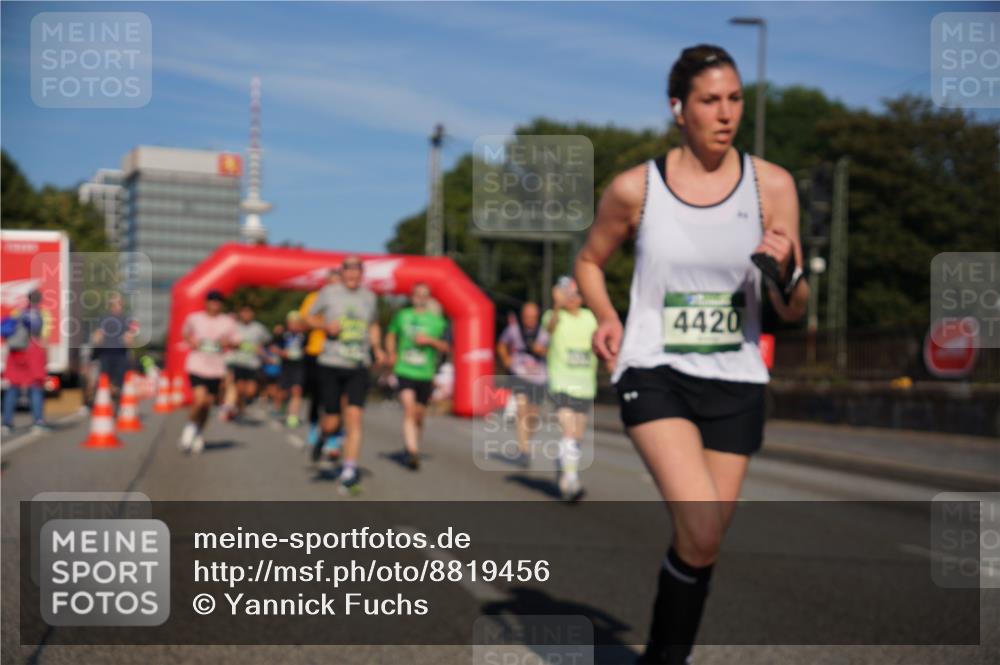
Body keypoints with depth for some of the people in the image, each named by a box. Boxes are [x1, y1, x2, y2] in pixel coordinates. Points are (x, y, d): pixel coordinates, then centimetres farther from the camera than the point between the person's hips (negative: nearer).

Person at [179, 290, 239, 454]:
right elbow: (185, 333, 18)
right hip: (197, 365, -2)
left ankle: (199, 434, 31)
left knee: (208, 404, 8)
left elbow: (236, 341, 11)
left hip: (216, 368, 2)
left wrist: (228, 342, -10)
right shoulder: (194, 318, 2)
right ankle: (190, 427, 8)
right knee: (200, 400, -18)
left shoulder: (228, 322, 4)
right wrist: (191, 341, -3)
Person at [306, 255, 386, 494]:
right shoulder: (329, 292, 1)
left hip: (358, 368, 2)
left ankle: (349, 472, -6)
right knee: (332, 422, 0)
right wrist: (326, 325, -11)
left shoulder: (368, 296, 9)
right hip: (330, 366, -1)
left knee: (354, 417, -12)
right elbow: (310, 317, 10)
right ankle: (322, 436, 38)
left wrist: (377, 349, 9)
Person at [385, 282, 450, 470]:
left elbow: (445, 347, 7)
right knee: (408, 408, -19)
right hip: (404, 371, -1)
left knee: (419, 415, 10)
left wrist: (430, 340, -11)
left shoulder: (438, 321, 5)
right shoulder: (402, 316, 8)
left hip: (425, 374, 1)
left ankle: (411, 445, 35)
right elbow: (391, 335, 21)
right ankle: (412, 451, -26)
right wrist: (392, 353, 4)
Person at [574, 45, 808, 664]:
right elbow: (590, 261, 14)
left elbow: (793, 310, 1)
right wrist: (606, 317, -5)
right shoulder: (635, 188, -5)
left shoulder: (771, 184, -2)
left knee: (705, 541, 9)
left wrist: (786, 271, -22)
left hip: (736, 383, 3)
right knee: (701, 534, -21)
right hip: (655, 374, -2)